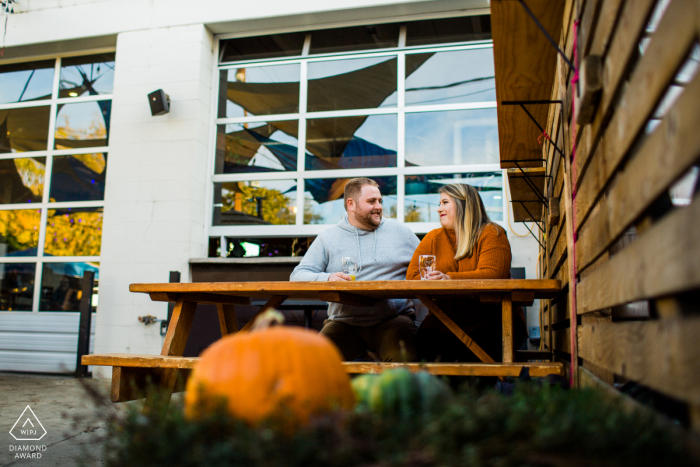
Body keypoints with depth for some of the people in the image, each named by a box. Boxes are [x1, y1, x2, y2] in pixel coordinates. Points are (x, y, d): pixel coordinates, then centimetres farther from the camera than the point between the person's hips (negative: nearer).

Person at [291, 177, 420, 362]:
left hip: (393, 319, 0)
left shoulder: (400, 231, 14)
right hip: (344, 322, 1)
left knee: (403, 357, -32)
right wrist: (327, 279, -17)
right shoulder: (328, 238, 10)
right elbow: (298, 275, 3)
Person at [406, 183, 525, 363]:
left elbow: (491, 275, -15)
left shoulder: (491, 234, 2)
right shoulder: (434, 238, 15)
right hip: (446, 315, 2)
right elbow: (412, 276, 7)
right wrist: (433, 281, -15)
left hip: (491, 312, -2)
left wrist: (449, 279, -28)